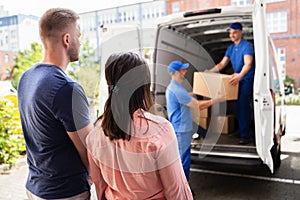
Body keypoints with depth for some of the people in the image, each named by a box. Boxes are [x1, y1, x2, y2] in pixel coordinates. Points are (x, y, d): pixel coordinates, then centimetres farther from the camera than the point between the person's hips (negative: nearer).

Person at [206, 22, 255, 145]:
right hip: (237, 79, 8)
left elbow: (248, 64, -27)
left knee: (243, 106, -14)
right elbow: (222, 64, 13)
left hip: (246, 79, -8)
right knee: (238, 106, 11)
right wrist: (209, 72, 0)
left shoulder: (247, 46, -13)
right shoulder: (231, 48, 12)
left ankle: (245, 135, -9)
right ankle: (241, 131, 25)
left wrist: (240, 75, -45)